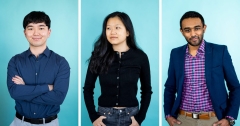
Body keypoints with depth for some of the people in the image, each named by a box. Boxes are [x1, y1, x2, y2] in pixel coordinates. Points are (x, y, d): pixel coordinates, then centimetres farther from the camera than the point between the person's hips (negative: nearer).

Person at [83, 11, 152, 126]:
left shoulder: (140, 57, -4)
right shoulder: (99, 56, -4)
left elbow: (146, 90, 4)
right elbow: (88, 88, 3)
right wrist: (93, 116, -5)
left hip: (130, 116, 0)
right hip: (105, 116, 0)